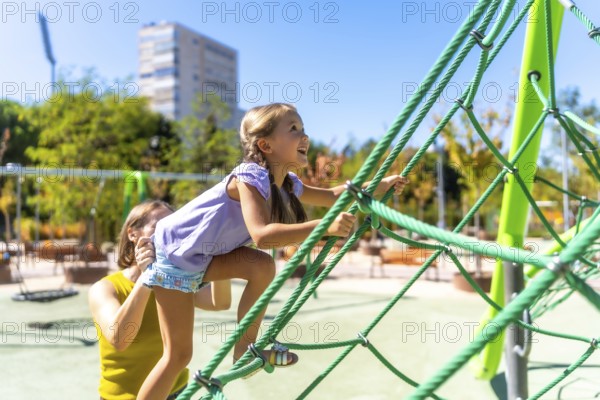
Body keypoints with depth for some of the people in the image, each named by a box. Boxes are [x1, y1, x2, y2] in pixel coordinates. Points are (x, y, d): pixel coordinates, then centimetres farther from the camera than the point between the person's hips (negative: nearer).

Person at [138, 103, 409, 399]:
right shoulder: (250, 176, -29)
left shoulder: (287, 184, -2)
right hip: (174, 250, -7)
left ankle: (244, 350, 1)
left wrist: (380, 185, 2)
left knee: (262, 266, -15)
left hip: (204, 255, 8)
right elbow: (261, 235, -43)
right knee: (178, 355, -5)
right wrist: (325, 227, -49)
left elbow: (332, 195, 11)